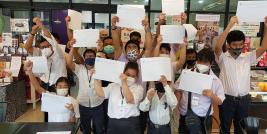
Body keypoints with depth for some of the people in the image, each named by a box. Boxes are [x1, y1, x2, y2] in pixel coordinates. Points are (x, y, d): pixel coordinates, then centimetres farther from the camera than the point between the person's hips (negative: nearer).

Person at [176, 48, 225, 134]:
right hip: (185, 117, 0)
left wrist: (212, 96, -19)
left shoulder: (215, 80, -3)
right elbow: (176, 90, 4)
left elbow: (220, 102, 1)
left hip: (203, 119, 0)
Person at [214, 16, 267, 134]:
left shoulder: (248, 57, 3)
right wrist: (230, 25, -32)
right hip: (227, 99, -3)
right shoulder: (223, 58, -9)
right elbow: (217, 47, -28)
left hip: (244, 99, 3)